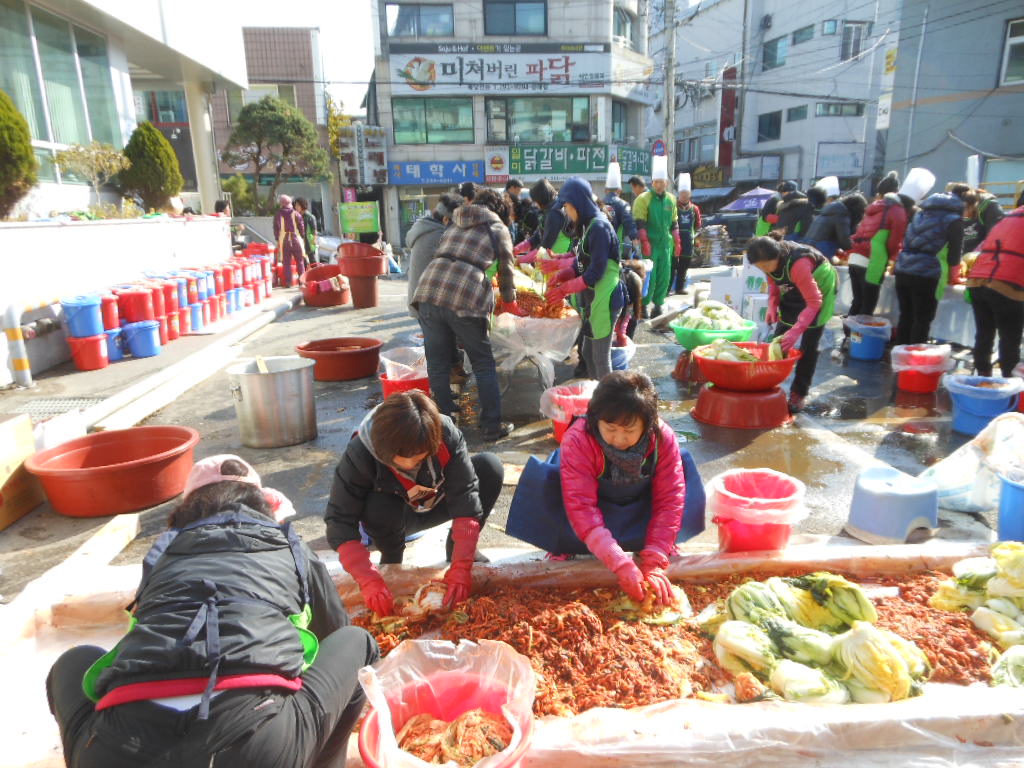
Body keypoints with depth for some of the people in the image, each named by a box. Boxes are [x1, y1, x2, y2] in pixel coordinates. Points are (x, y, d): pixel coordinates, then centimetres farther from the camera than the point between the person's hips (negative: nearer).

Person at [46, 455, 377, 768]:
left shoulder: (163, 552, 27)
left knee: (73, 663, 32)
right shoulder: (292, 550, 24)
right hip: (263, 739, -2)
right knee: (354, 641, 23)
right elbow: (335, 632, 41)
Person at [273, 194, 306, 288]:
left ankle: (288, 282, 1)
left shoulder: (278, 215, 2)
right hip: (296, 239, 0)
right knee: (299, 261, 10)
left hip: (283, 240, 1)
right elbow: (301, 227, 0)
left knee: (286, 262, 4)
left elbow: (276, 228, 6)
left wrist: (277, 240, 14)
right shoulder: (295, 214, -2)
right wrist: (302, 237, 12)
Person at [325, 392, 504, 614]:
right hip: (396, 516, -1)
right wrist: (370, 581, -41)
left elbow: (466, 499, -30)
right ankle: (391, 561, -4)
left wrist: (461, 567, -36)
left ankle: (458, 548, -3)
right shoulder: (359, 454, -33)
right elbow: (339, 523, -31)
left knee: (490, 466, -23)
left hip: (437, 504, 2)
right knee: (380, 509, -37)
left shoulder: (446, 434, -30)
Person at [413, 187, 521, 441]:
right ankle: (492, 426, 15)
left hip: (428, 291, 4)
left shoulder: (455, 223, 26)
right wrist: (510, 302, 34)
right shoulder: (499, 229, 14)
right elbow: (506, 270, 19)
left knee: (437, 364, 13)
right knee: (483, 365, 10)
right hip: (466, 297, -4)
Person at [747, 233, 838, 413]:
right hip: (795, 289, 7)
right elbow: (773, 281, -1)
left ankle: (799, 393, -2)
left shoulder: (798, 264, -41)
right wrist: (772, 305, -16)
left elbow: (813, 302, -36)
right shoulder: (769, 259, -21)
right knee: (779, 337, 3)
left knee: (809, 344, -9)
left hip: (821, 288, -6)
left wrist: (796, 330, -44)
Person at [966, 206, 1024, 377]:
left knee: (983, 337, 14)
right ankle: (1009, 380, 6)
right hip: (1007, 287, -6)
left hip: (976, 283, 6)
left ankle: (983, 378, 19)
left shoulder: (1006, 218, 25)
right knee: (1010, 342, 3)